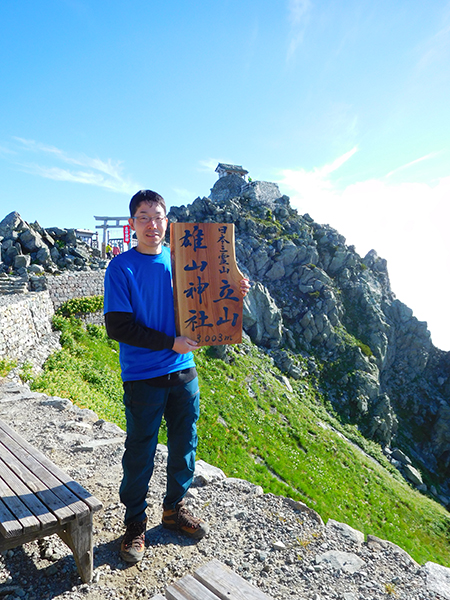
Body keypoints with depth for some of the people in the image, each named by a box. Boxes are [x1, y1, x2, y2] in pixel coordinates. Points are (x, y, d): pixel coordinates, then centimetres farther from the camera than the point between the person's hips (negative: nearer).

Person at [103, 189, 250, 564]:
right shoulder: (122, 267, -8)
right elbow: (118, 327, -14)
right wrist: (170, 343, -17)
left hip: (184, 372, 5)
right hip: (143, 378, -4)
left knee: (184, 447, 16)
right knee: (140, 455, 9)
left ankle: (175, 508, 40)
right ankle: (135, 523, 32)